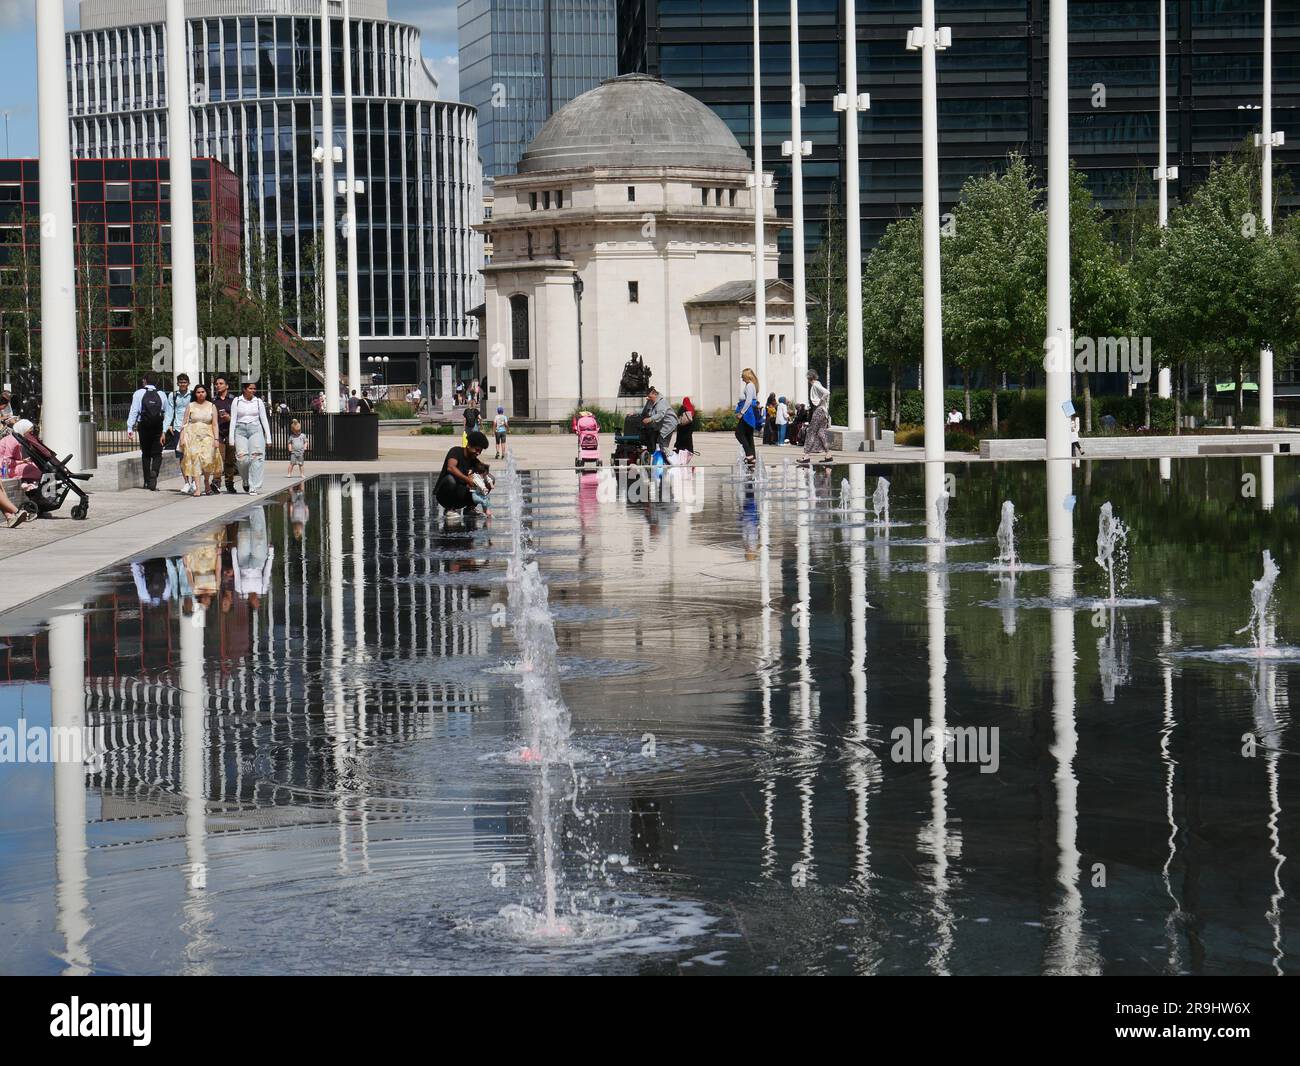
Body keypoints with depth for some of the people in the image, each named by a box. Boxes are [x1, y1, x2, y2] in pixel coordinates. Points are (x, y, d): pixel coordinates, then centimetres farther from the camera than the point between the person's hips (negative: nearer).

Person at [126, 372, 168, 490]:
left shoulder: (139, 393, -1)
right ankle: (154, 471, -24)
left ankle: (147, 481, 13)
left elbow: (134, 411, -6)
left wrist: (130, 428, -6)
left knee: (145, 454, 12)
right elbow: (166, 414, 4)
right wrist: (164, 431, 11)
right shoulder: (161, 395, 5)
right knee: (157, 454, 5)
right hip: (158, 427, 0)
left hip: (144, 426, 0)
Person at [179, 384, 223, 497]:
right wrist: (182, 438, -2)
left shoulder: (212, 406, 7)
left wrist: (216, 439, -7)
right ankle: (196, 488, -13)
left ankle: (207, 483, 9)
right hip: (192, 435, 0)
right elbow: (185, 423, 7)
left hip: (207, 436, 0)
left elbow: (215, 424, 3)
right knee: (195, 460, -9)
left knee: (207, 459, -14)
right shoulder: (190, 406, 7)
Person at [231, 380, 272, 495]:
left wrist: (268, 438, 6)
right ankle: (246, 481, 15)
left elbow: (264, 419, 10)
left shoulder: (258, 401, 8)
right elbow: (233, 420, 5)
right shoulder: (237, 401, 5)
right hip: (240, 430, 0)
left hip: (255, 429, 0)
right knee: (242, 458, -13)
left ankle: (254, 487, -14)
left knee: (256, 457, -14)